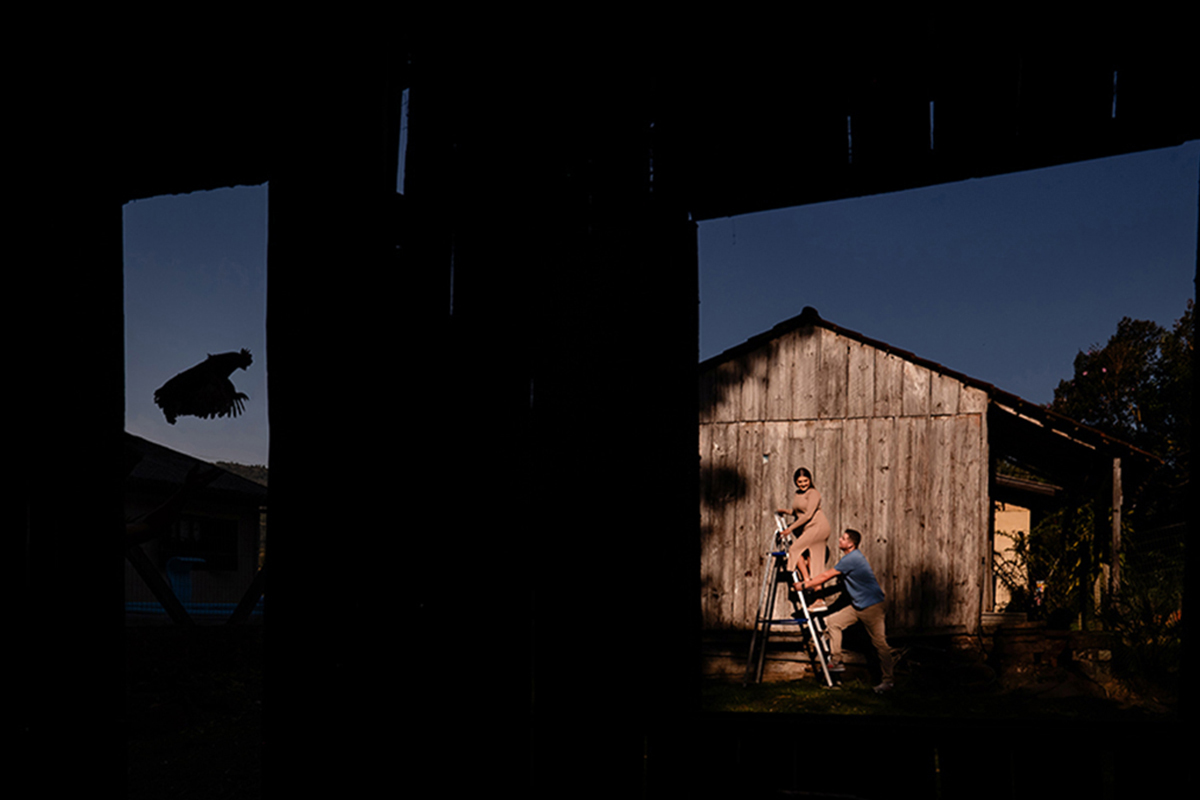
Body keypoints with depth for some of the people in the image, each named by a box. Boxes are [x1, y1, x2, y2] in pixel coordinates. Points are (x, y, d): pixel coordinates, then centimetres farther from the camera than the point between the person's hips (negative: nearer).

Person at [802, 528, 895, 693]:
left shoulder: (852, 558, -19)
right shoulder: (851, 556, 11)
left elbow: (826, 576, -16)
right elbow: (830, 576, 19)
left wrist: (805, 585, -7)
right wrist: (812, 584, 12)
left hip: (871, 605, -10)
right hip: (857, 605, 10)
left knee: (879, 642, -5)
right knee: (832, 621, 5)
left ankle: (888, 680, 2)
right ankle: (836, 662, 9)